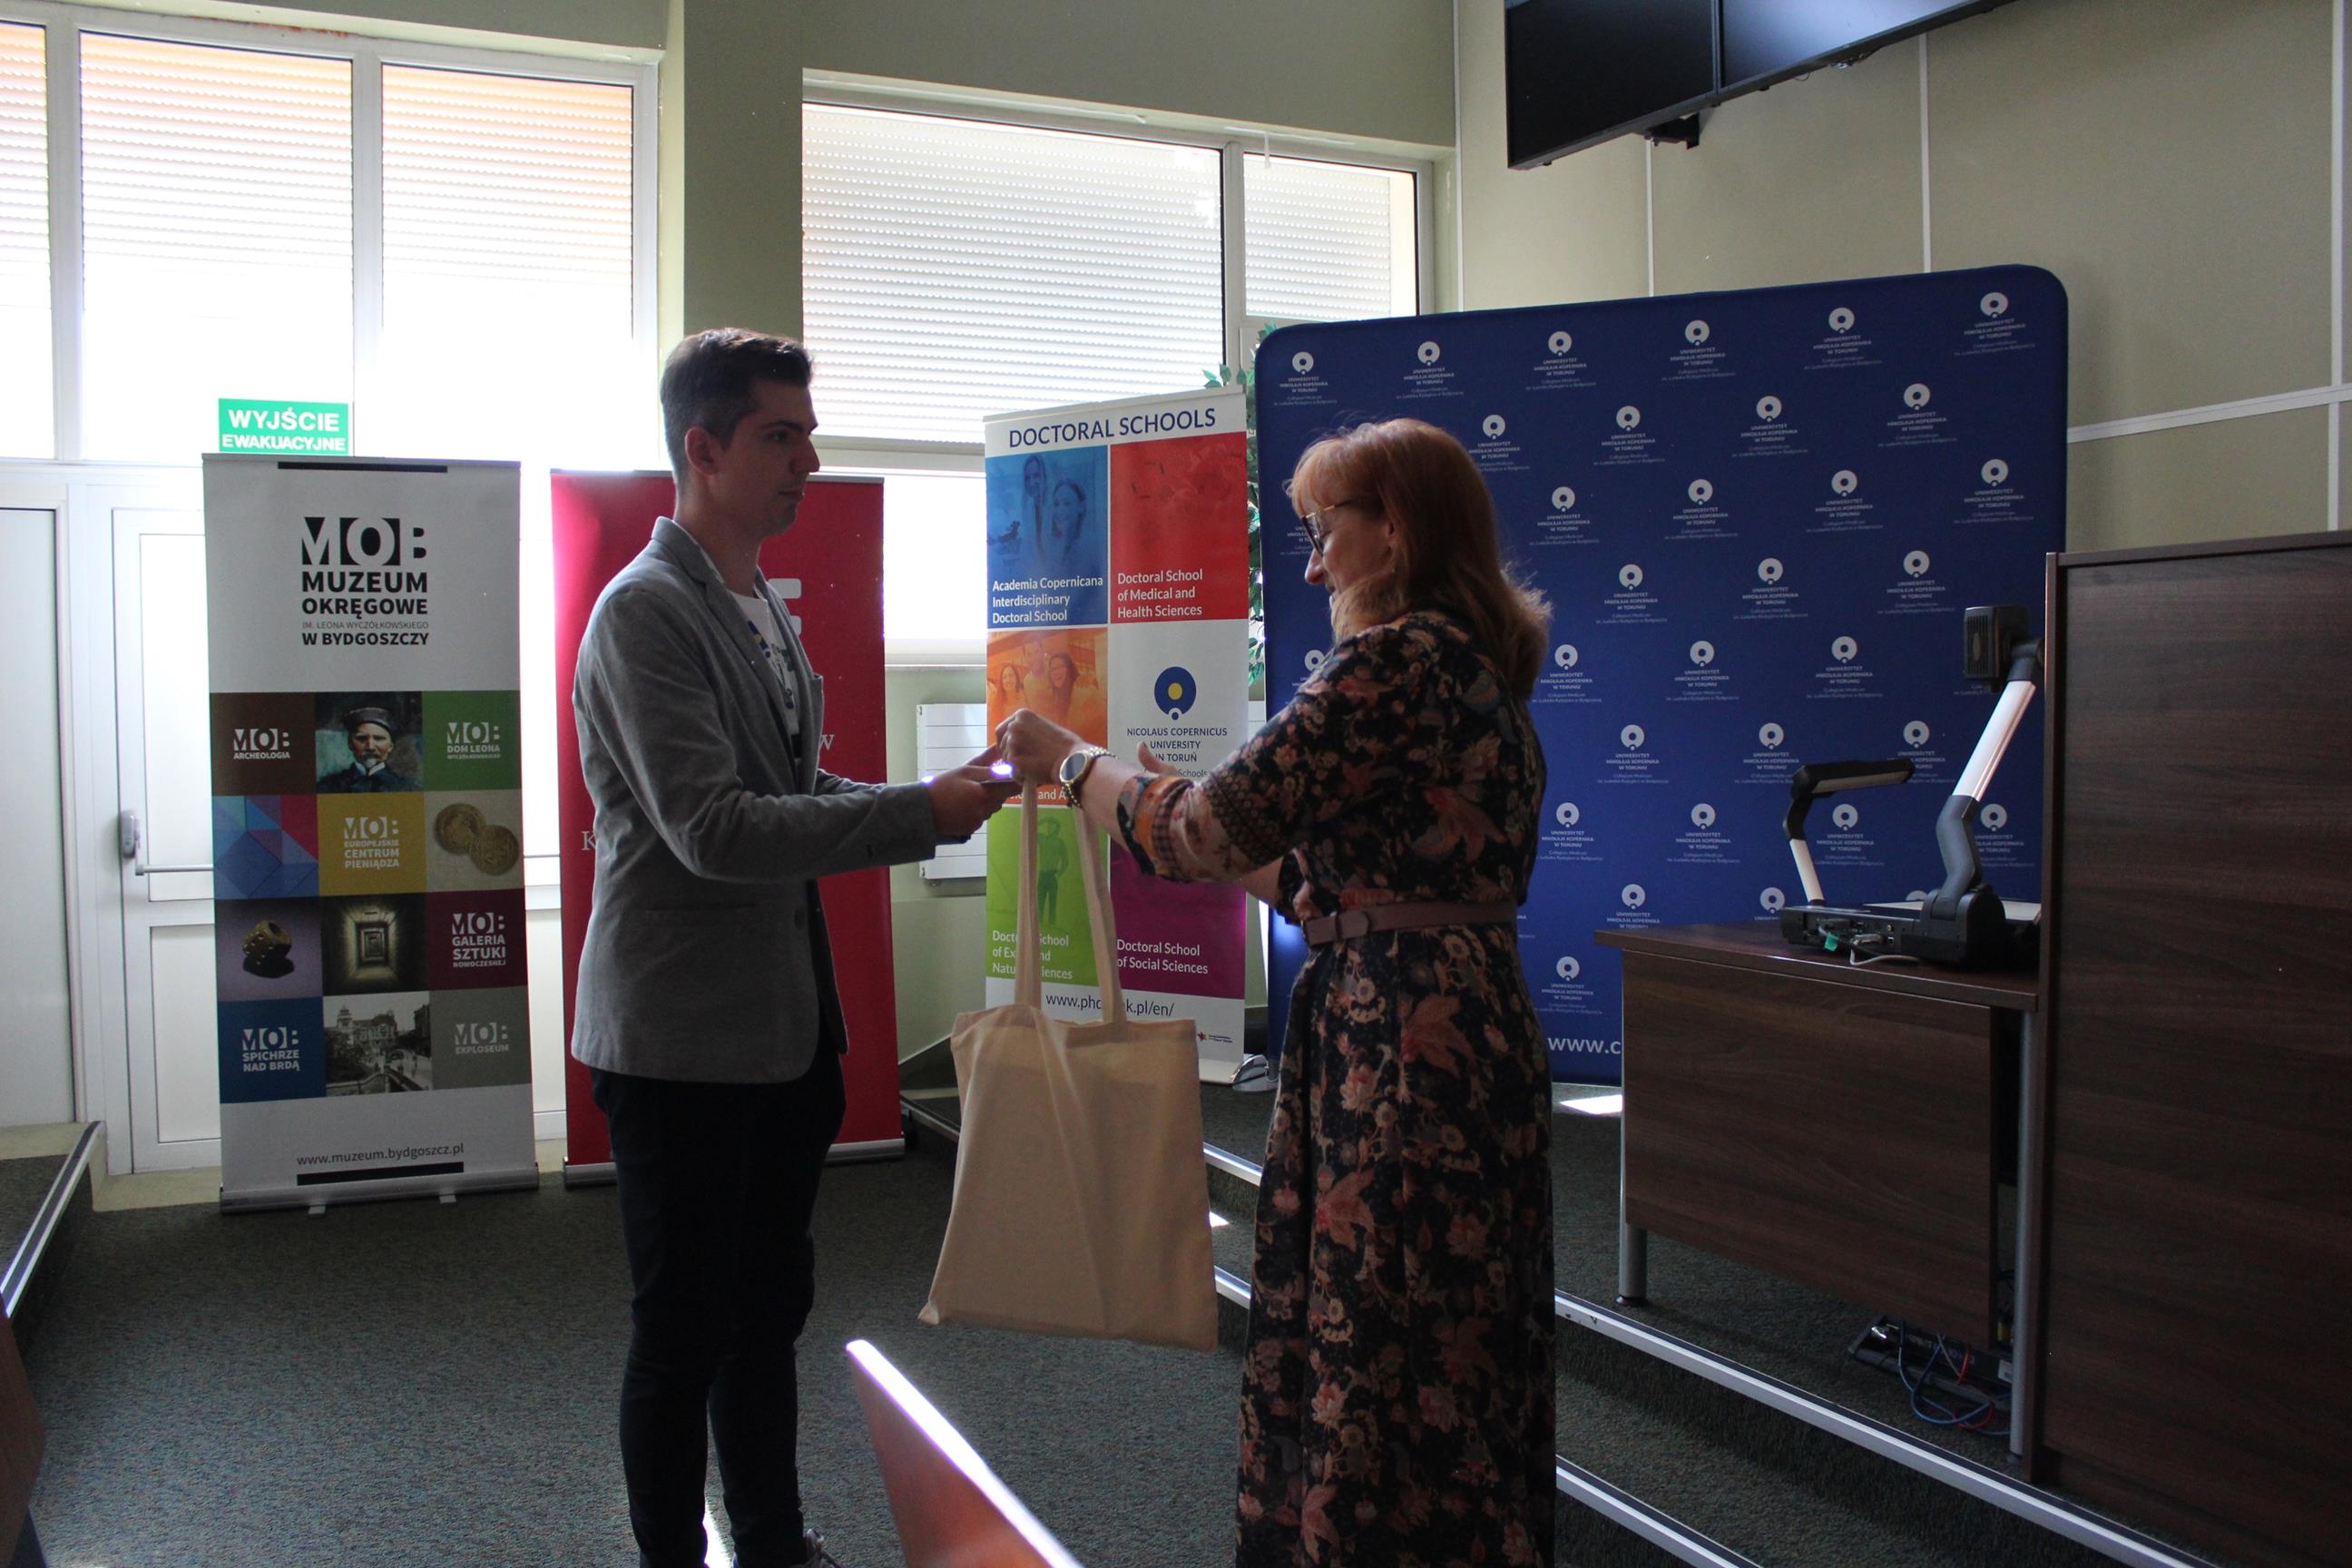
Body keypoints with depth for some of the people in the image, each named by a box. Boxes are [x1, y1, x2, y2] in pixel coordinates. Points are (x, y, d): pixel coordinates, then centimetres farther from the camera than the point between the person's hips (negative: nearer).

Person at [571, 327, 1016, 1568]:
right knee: (685, 1328, 5)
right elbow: (712, 830, -24)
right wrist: (922, 813, -23)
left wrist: (938, 799, 4)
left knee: (768, 1309, 20)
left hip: (782, 1029, 9)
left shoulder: (763, 607, 13)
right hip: (684, 1037, -9)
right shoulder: (646, 611, -16)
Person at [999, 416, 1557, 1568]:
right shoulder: (1478, 667, 14)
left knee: (1383, 1364, 3)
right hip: (1473, 1030, 10)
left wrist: (1070, 761, 0)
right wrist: (1173, 808, 21)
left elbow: (1216, 829, -16)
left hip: (1397, 1048, -10)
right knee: (1448, 1360, 19)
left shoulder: (1396, 662, -17)